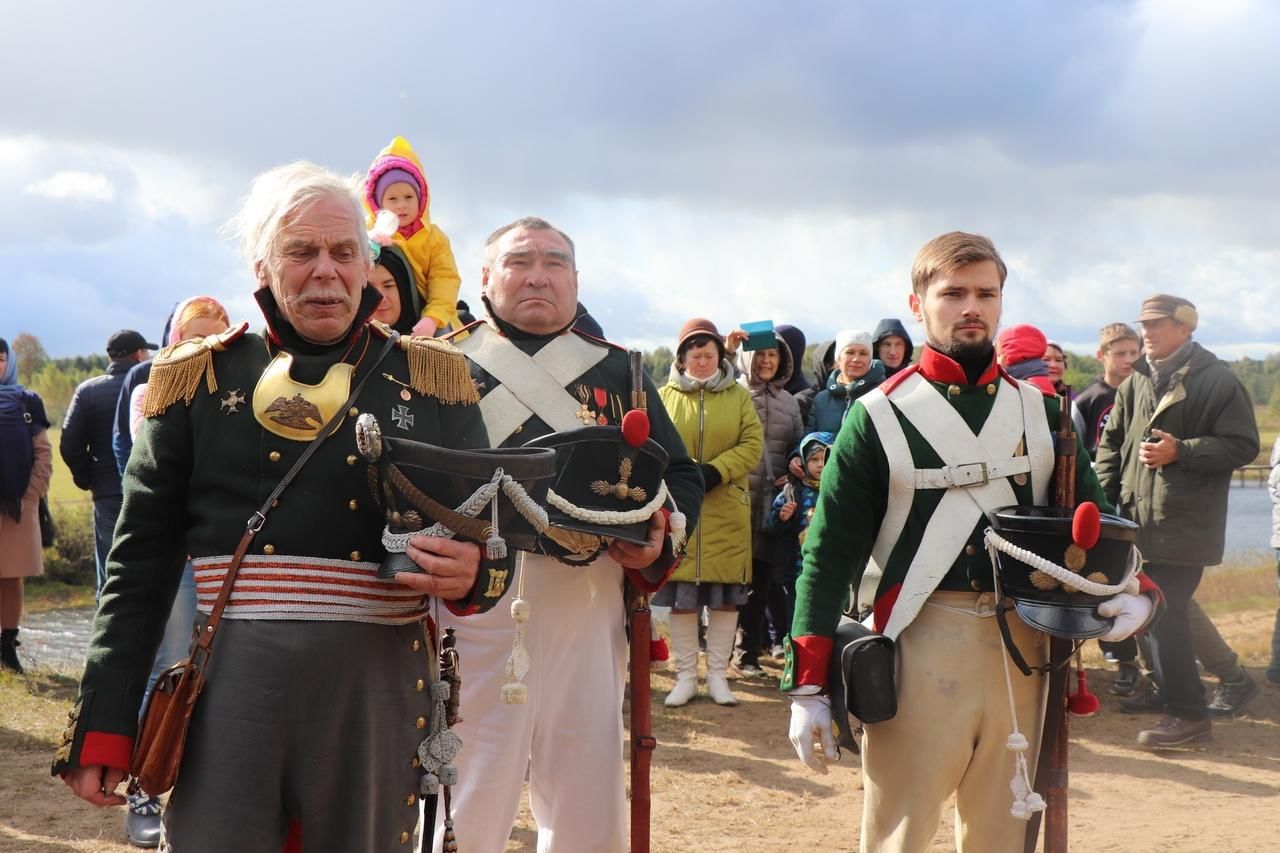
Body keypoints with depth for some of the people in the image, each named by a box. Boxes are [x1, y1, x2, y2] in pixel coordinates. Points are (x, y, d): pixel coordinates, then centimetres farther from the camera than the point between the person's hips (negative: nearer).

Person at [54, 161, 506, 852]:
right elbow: (142, 560, 5)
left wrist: (471, 570, -16)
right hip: (225, 692, -1)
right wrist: (101, 728, 0)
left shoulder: (432, 381, 8)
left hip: (376, 693, 1)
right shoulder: (199, 381, 6)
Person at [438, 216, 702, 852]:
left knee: (589, 800, 10)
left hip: (590, 603, 3)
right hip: (475, 599, -3)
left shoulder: (618, 370, 15)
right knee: (471, 802, 0)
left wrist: (660, 540, -2)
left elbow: (681, 473, 16)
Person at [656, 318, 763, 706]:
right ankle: (686, 676, 13)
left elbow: (753, 444, -2)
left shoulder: (739, 396, 7)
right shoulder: (665, 397, 7)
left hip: (726, 510, 0)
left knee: (725, 593, 3)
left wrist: (716, 471, -16)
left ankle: (718, 675, 14)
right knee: (681, 594, 2)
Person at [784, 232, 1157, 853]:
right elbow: (830, 552, -4)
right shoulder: (878, 417, -3)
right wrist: (807, 685, -8)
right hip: (918, 646, -4)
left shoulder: (1040, 411, 9)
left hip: (1021, 649, 4)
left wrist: (1131, 588, -8)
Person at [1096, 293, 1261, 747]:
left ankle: (1187, 714, 4)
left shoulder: (1217, 381, -7)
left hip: (1185, 524, -7)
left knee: (1164, 613, -7)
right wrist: (1105, 494, 8)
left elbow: (1243, 446, -11)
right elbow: (1111, 441, 18)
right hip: (1141, 519, 7)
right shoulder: (1137, 382, 12)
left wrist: (1180, 451, -19)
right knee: (1163, 612, 12)